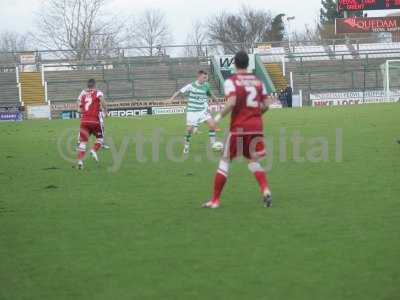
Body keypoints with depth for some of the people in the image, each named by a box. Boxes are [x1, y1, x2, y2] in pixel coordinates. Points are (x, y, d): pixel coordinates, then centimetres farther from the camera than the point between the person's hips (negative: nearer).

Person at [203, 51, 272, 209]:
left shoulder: (231, 81, -5)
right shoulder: (258, 81, 10)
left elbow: (232, 103, -19)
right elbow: (266, 106, 7)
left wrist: (220, 116, -7)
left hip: (239, 126, -4)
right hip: (256, 126, 4)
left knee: (225, 161, 6)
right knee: (253, 161, 13)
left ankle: (215, 200, 8)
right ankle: (265, 190, -12)